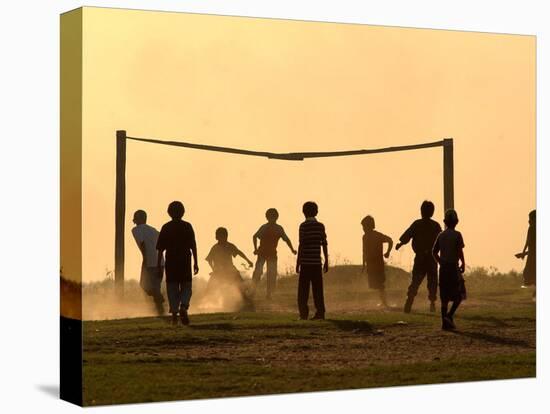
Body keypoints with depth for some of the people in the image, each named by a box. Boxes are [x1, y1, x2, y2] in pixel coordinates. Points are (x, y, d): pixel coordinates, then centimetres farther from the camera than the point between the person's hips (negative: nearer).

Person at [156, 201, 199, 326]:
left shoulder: (166, 227, 2)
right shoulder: (187, 226, 0)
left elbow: (160, 249, 2)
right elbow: (193, 245, -2)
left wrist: (159, 265, 7)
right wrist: (195, 263, 2)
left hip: (171, 262, 0)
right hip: (185, 261, 0)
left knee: (172, 288, 7)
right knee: (186, 286, 8)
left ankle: (174, 313, 2)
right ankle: (183, 307, -17)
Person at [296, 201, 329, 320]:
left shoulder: (303, 226, -6)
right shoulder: (321, 226, 7)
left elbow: (301, 245, -9)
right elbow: (324, 244, 6)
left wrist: (298, 262, -5)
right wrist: (326, 262, 12)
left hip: (306, 262, -4)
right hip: (317, 262, 4)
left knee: (303, 290, 2)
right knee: (318, 289, 7)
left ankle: (304, 313, -3)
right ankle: (320, 313, 3)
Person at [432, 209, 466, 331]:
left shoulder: (441, 235, 7)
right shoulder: (457, 235, -8)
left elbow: (434, 252, 8)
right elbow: (460, 251, -14)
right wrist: (463, 264, -1)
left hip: (443, 267, 5)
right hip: (453, 267, -5)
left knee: (444, 297, 8)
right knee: (459, 294, 6)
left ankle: (445, 323, 6)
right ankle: (449, 316, -12)